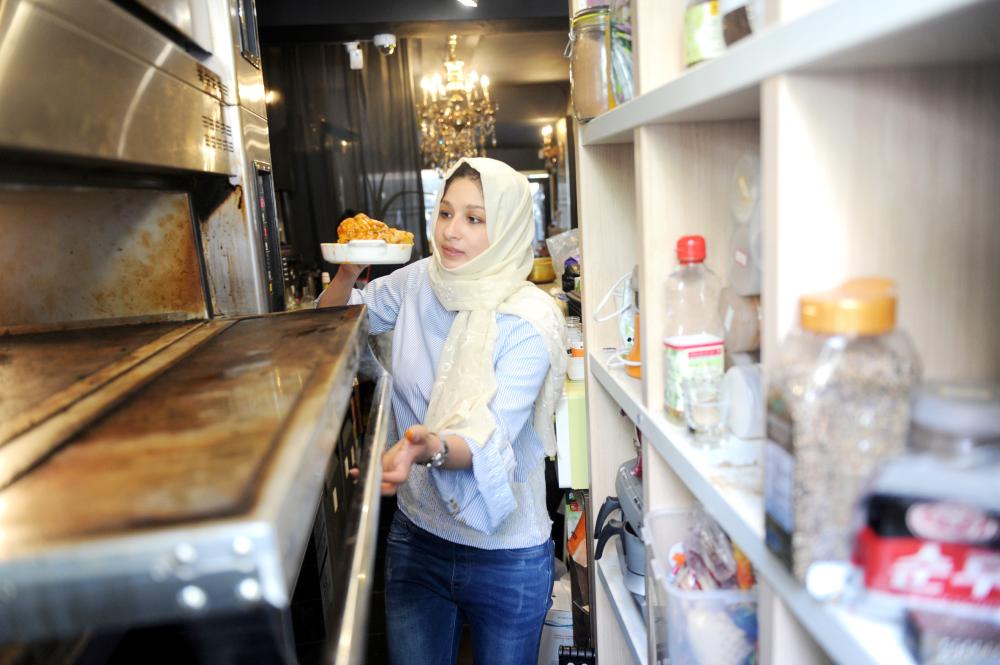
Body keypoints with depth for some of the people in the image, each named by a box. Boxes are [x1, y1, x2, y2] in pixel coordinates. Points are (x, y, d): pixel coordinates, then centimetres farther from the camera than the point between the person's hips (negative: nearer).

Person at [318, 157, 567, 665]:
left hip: (503, 555, -4)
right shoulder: (419, 282, -5)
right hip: (415, 533, 4)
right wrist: (349, 271, -11)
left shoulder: (529, 321, -20)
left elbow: (490, 443, -29)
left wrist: (430, 448, -50)